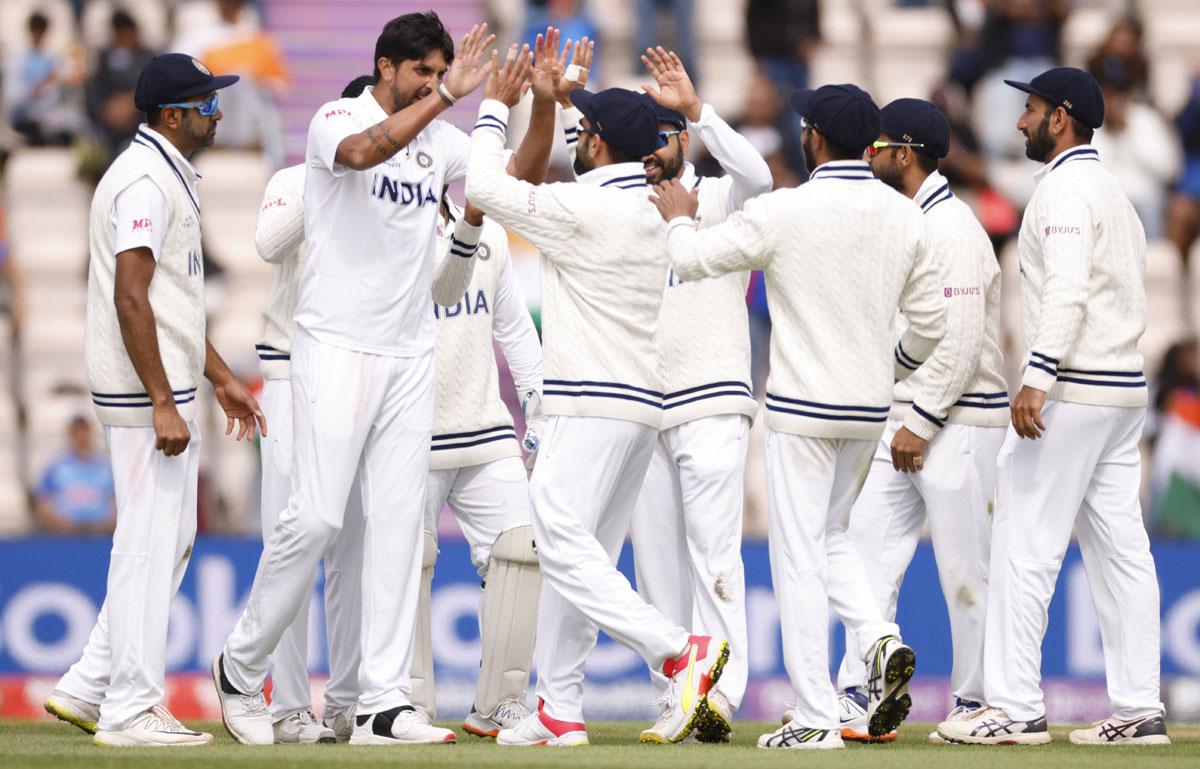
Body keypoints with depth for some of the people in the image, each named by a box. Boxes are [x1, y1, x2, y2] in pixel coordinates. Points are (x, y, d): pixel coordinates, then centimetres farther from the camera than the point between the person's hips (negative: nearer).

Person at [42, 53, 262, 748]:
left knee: (173, 540, 14)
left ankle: (90, 689, 17)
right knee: (149, 543, -6)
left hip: (168, 390, 11)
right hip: (147, 393, -11)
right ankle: (129, 711, -1)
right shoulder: (147, 181, -16)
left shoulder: (169, 178, 17)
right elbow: (131, 298, -23)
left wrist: (222, 379, 23)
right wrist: (163, 405, -25)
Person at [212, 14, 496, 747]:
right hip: (336, 348, -6)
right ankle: (241, 669, 8)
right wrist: (449, 94, -35)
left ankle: (384, 705, -1)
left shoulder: (440, 140, 11)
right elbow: (365, 150, -30)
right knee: (316, 516, -11)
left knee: (399, 520, 0)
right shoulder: (336, 120, -8)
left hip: (411, 356, 6)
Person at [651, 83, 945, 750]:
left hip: (803, 409, -6)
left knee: (800, 558, 0)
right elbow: (931, 319, 6)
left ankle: (816, 717, -1)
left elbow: (693, 260, -4)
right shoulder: (903, 214, 2)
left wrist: (680, 217, 18)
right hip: (870, 410, 6)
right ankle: (882, 640, -2)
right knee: (829, 538, 23)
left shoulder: (784, 212, -13)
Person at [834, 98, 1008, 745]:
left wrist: (922, 423, -20)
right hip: (904, 421, 10)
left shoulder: (953, 230, -15)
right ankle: (858, 700, 1)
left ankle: (977, 704, 7)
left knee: (965, 570, -2)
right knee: (869, 553, 2)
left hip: (957, 423, -10)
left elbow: (961, 342, -21)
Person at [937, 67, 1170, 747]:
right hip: (1125, 387, 10)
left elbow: (1068, 289, -23)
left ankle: (1016, 709, -9)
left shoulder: (1065, 187, -10)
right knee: (1121, 549, 7)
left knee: (1026, 545, -7)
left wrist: (1038, 378, -30)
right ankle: (1140, 710, 4)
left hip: (1072, 388, -10)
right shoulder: (1114, 191, 21)